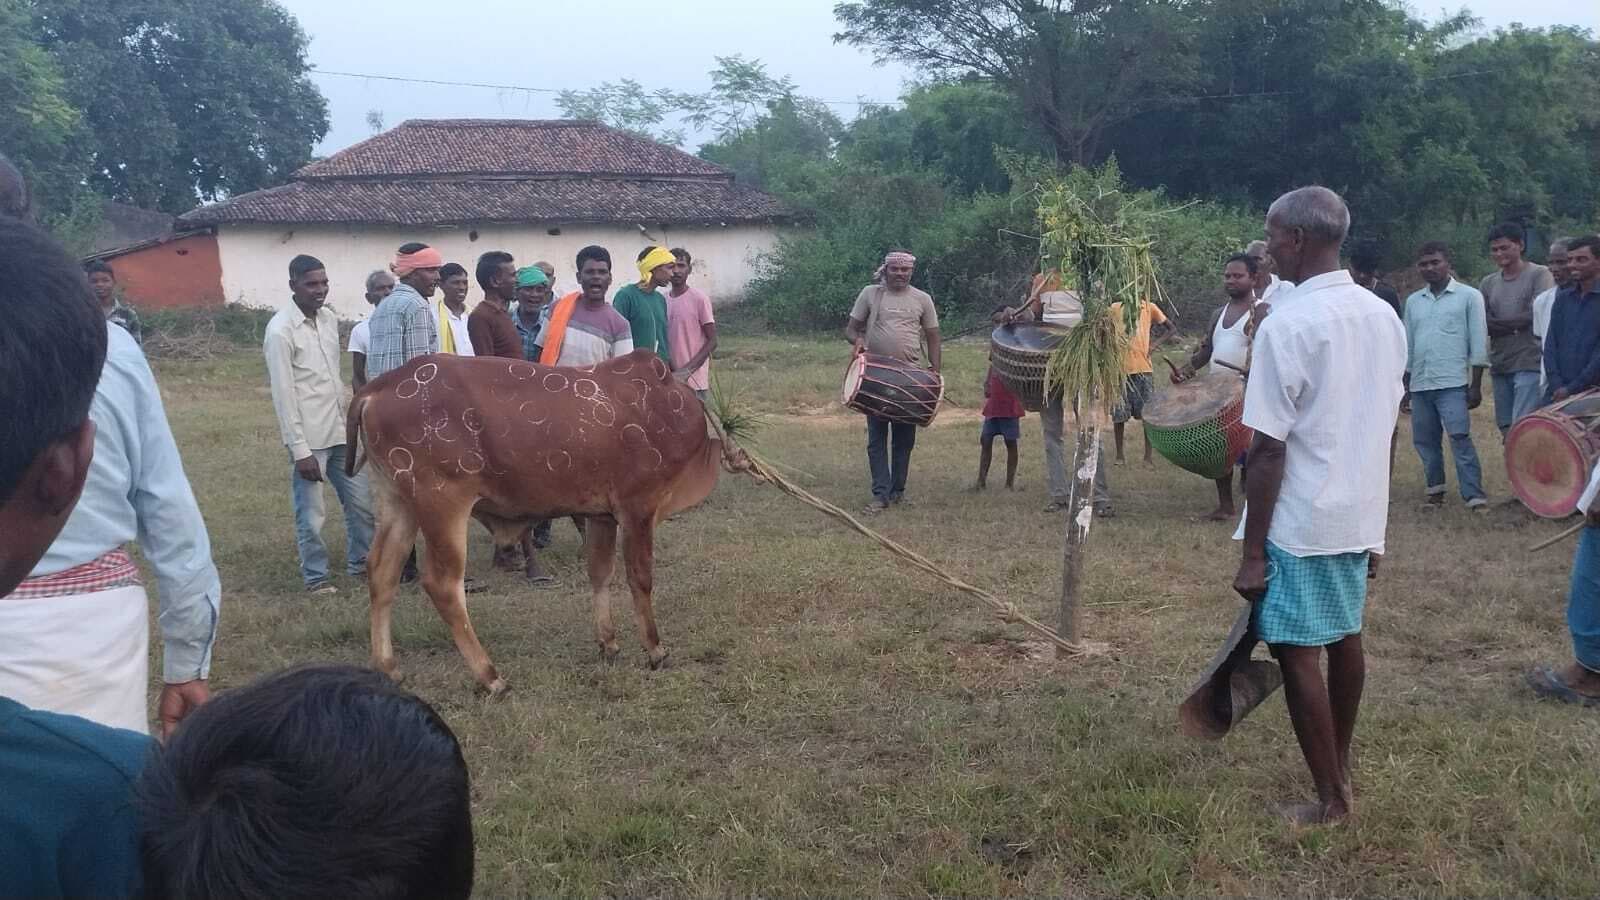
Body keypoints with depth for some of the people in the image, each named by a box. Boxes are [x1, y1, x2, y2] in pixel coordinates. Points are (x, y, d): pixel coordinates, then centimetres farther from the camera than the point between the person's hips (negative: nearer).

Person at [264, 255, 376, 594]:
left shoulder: (330, 318, 7)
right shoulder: (281, 330, -14)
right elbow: (283, 395, -16)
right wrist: (300, 449, -17)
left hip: (340, 432, 7)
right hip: (309, 438, -7)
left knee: (362, 502, 13)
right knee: (311, 514, 1)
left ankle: (359, 563, 29)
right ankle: (315, 577, 16)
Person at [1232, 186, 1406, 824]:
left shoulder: (1287, 324, -19)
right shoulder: (1384, 317, 4)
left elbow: (1269, 450, -19)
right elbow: (1379, 425, 12)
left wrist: (1252, 552, -14)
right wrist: (1374, 526, 20)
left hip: (1301, 522, -8)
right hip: (1359, 512, 8)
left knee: (1298, 653, 2)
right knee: (1345, 640, 20)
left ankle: (1332, 799, 9)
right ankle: (1341, 769, 35)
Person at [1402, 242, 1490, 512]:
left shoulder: (1469, 297, 1)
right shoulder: (1413, 301, 14)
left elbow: (1478, 343, -1)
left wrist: (1476, 385, -6)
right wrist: (1405, 385, 14)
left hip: (1452, 384, -5)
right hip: (1420, 385, 5)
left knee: (1460, 439, -12)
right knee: (1424, 441, 8)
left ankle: (1475, 496, -11)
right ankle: (1435, 489, 22)